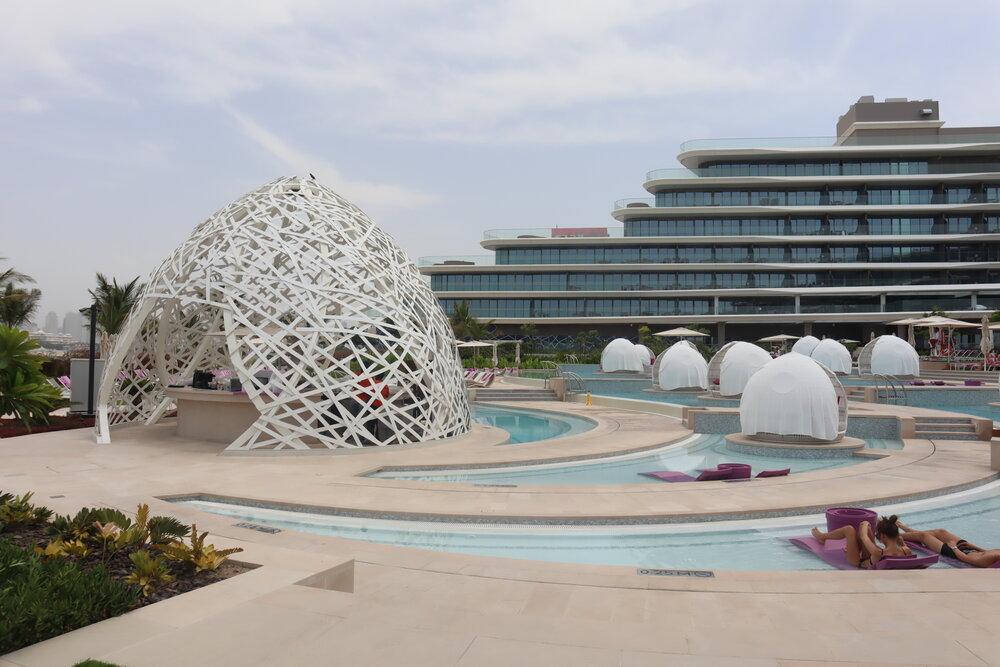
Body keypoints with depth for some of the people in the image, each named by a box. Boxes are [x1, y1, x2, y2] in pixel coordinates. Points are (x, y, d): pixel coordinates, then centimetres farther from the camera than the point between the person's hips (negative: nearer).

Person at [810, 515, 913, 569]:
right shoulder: (907, 551, -30)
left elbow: (863, 536, -22)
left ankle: (821, 536, 25)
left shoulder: (878, 554, -43)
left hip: (859, 562, -6)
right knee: (866, 528, 9)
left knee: (849, 529, -4)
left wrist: (865, 524, -5)